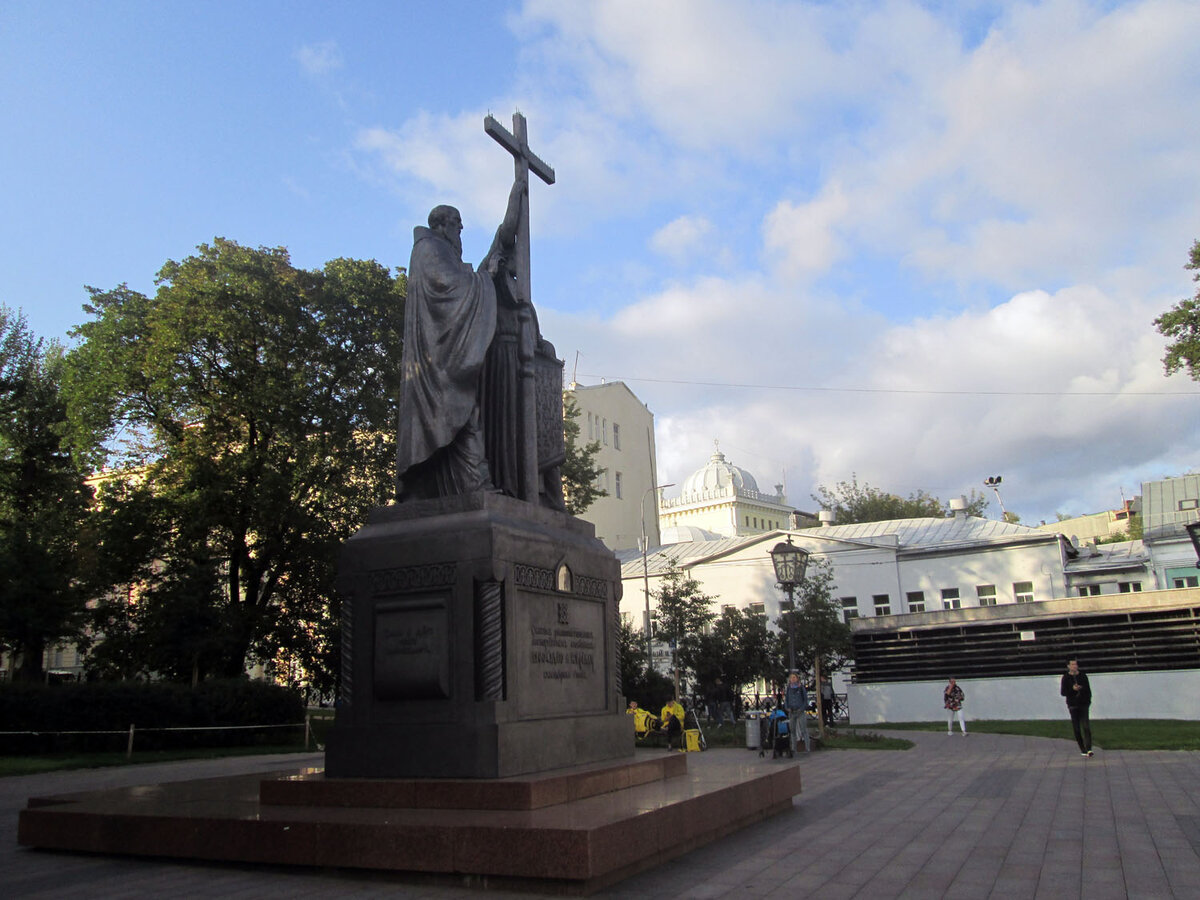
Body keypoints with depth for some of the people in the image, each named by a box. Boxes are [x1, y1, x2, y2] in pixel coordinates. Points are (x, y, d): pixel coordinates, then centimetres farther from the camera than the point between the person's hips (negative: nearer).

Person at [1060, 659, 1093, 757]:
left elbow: (1088, 690, 13)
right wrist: (1072, 689, -17)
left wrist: (1088, 701, 4)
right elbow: (1063, 692, -2)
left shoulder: (1083, 676, 7)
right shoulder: (1066, 678, 2)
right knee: (1076, 728, 2)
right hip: (1073, 705, 0)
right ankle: (1082, 750, 10)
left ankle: (1088, 749, -16)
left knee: (1086, 726, -12)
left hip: (1084, 704, 0)